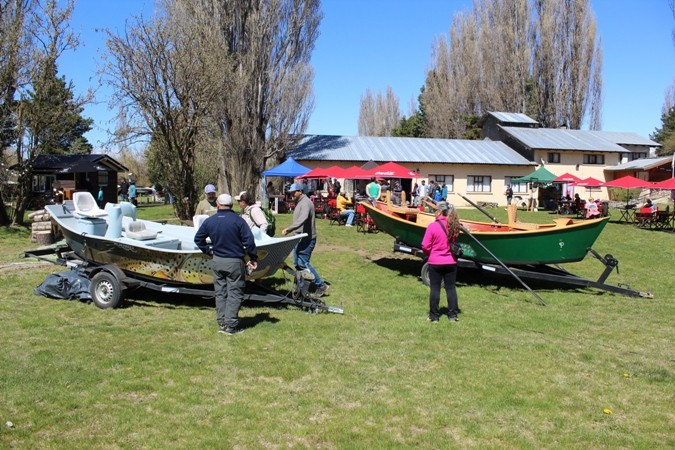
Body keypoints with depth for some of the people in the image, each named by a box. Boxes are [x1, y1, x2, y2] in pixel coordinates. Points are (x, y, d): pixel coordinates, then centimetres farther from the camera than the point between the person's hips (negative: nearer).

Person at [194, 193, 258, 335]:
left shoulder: (209, 221, 3)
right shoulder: (237, 220, -11)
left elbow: (198, 238, 11)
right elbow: (249, 241, -15)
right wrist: (253, 258, -5)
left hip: (217, 261, 4)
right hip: (235, 261, -4)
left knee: (220, 293, 13)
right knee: (235, 293, 2)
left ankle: (221, 323, 17)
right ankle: (231, 325, 0)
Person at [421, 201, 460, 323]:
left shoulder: (432, 226, -16)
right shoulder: (454, 226, -2)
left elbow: (425, 246, -14)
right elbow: (455, 243, 11)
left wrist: (428, 254, 6)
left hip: (435, 263, -4)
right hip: (451, 262, 4)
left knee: (434, 289, 6)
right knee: (451, 288, 11)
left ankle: (434, 316, 12)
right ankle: (453, 315, 15)